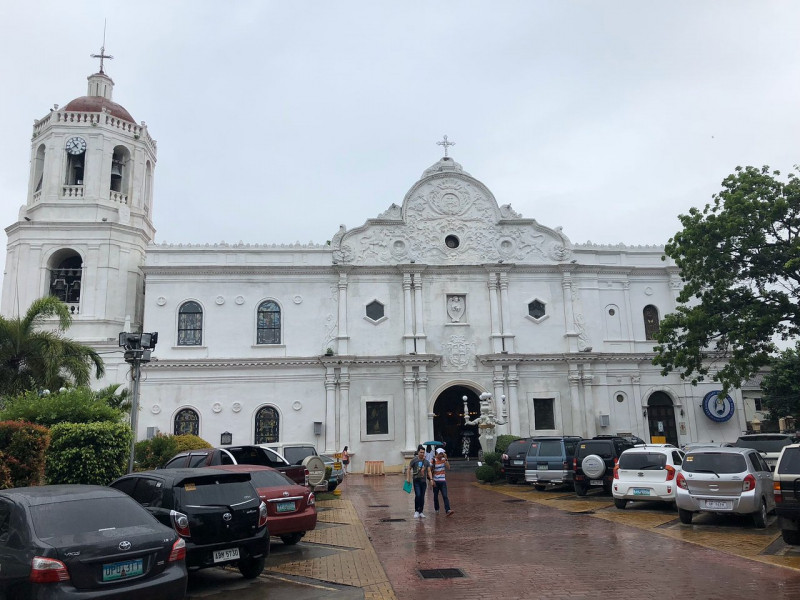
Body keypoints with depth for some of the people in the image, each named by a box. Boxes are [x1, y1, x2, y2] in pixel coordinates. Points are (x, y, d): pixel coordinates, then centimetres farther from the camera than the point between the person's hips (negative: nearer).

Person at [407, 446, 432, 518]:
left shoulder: (426, 462, 7)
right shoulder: (414, 460, -3)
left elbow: (429, 471, 5)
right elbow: (408, 469, 2)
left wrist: (431, 479, -10)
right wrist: (408, 478, -7)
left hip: (424, 481, 3)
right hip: (416, 481, -3)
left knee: (422, 497, 6)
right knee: (418, 495, -16)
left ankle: (421, 512, 18)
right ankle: (416, 511, -4)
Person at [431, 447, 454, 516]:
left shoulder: (444, 460, 3)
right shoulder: (434, 460, -5)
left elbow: (448, 467, -12)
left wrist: (446, 458, -16)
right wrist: (432, 480, -10)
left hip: (443, 481, 1)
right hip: (436, 481, -1)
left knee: (445, 496, -9)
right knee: (435, 496, 9)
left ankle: (448, 510, -19)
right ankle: (436, 510, 26)